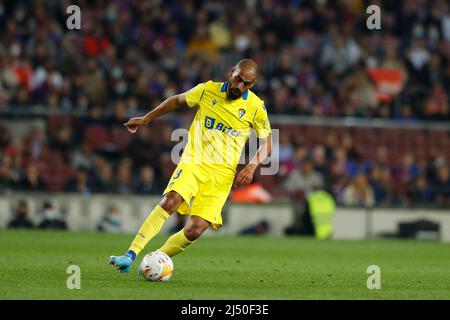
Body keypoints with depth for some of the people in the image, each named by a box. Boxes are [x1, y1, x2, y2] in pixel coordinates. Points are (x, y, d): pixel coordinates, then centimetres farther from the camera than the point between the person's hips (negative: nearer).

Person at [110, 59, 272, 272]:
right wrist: (146, 119, 21)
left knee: (194, 230, -14)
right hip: (193, 162, 0)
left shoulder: (256, 107, -1)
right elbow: (178, 101, 20)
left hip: (222, 173, 0)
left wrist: (251, 166, -10)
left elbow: (266, 144, 8)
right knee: (170, 201, -28)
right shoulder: (207, 90, 2)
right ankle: (130, 256, -29)